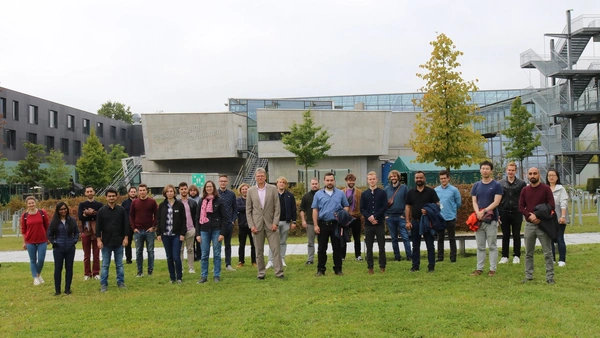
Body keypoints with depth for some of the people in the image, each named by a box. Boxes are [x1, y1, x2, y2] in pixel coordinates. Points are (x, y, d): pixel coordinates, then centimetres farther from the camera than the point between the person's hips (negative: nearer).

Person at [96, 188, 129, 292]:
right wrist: (99, 240, -6)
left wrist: (125, 238, -2)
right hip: (106, 242, -1)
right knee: (105, 265, 5)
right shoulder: (101, 211, -1)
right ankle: (103, 284, 12)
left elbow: (126, 224, 3)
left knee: (119, 264, 9)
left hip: (119, 242, 1)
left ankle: (121, 282, 18)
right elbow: (98, 226, -1)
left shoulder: (121, 210, 1)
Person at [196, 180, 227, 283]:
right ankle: (203, 276, 11)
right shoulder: (201, 202, 8)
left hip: (216, 230, -2)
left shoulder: (219, 201, 0)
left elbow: (224, 218, -3)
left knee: (217, 254, 3)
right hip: (204, 231, 2)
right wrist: (197, 234, 2)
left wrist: (222, 233, -10)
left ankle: (217, 276, 10)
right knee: (204, 255, 4)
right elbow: (198, 218, 9)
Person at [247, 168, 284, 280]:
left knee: (276, 248, -3)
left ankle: (279, 272, 1)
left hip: (270, 224, -1)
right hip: (257, 225, 1)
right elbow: (248, 210, 4)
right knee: (259, 251, 6)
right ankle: (261, 273, 15)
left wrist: (275, 223, -8)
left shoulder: (273, 189, 2)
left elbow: (277, 207, 0)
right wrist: (251, 225, -4)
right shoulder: (251, 191, 4)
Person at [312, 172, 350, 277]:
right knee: (322, 248, 5)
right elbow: (315, 210, 2)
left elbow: (346, 206, 10)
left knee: (337, 248, 5)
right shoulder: (318, 194, 4)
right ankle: (321, 269, 12)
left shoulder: (340, 193, 4)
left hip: (336, 224, 0)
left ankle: (338, 269, 14)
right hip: (322, 224, 0)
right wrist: (316, 225, -4)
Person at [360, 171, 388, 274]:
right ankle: (370, 267, 11)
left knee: (381, 246, 3)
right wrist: (369, 217, -12)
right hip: (368, 223, 1)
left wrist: (375, 216, -13)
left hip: (380, 223, -1)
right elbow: (362, 209, 4)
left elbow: (385, 207, -4)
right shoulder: (364, 194, 8)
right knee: (369, 247, 5)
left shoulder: (382, 193, 4)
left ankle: (382, 266, 12)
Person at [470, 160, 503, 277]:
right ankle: (479, 268, 13)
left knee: (492, 246, 0)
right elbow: (474, 202, 5)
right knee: (480, 246, 9)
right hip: (479, 219, 4)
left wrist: (484, 211, -18)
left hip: (491, 220, -4)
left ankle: (492, 269, 5)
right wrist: (478, 213, -13)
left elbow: (496, 202, -10)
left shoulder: (496, 185, -2)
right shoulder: (476, 185, 11)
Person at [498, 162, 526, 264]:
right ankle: (504, 256, 13)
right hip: (504, 213, 1)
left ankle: (516, 256, 15)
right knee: (505, 235, 7)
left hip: (516, 213, -1)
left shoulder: (521, 183, 1)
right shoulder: (501, 183, 4)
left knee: (516, 235, 6)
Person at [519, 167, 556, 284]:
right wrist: (530, 216, -13)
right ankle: (528, 275, 17)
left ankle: (550, 277, 5)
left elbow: (551, 206, -6)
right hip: (529, 225, 3)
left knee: (548, 253, -1)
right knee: (528, 253, 9)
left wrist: (540, 217, -16)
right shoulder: (525, 190, 8)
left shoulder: (546, 189, -2)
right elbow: (521, 207, 5)